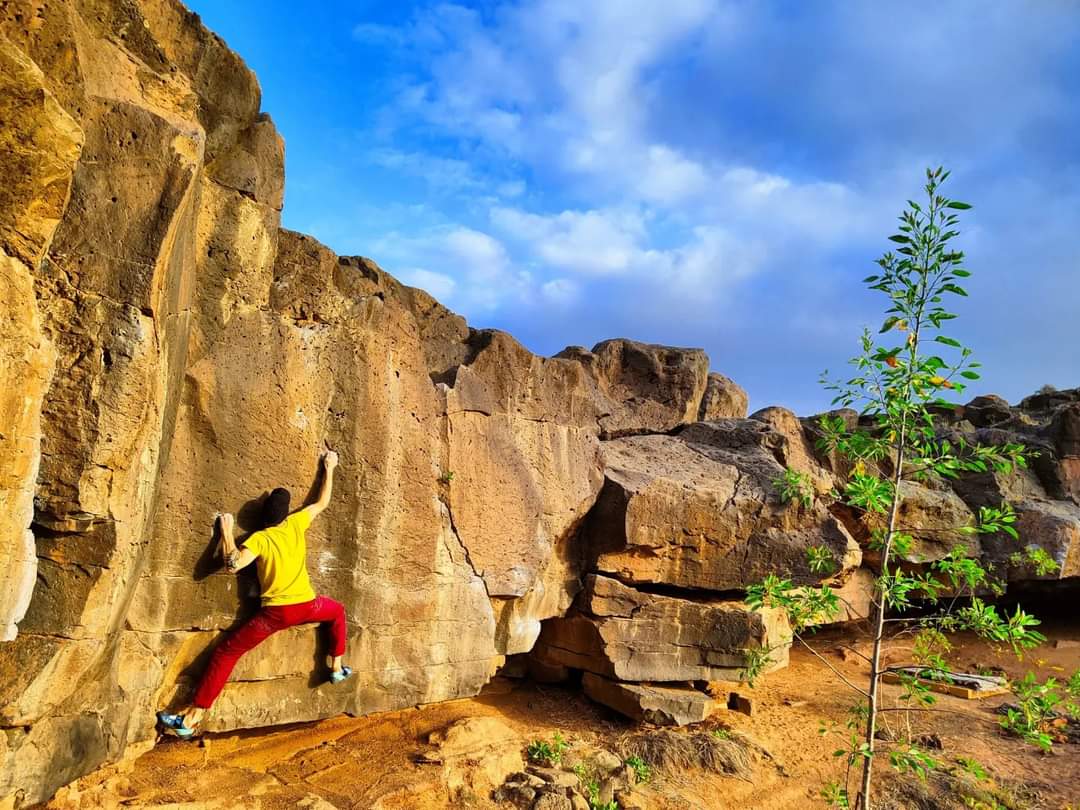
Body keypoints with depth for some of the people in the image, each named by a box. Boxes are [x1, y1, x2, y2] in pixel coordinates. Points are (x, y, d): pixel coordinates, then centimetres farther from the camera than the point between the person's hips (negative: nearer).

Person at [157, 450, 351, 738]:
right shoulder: (296, 524, 2)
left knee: (226, 651, 6)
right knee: (337, 611, 33)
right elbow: (323, 502, 16)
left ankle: (192, 717, 0)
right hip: (306, 606, 2)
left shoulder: (259, 539, -5)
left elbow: (232, 564, -19)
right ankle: (337, 668, 32)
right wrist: (329, 468, 26)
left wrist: (226, 532, -5)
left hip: (275, 612, -2)